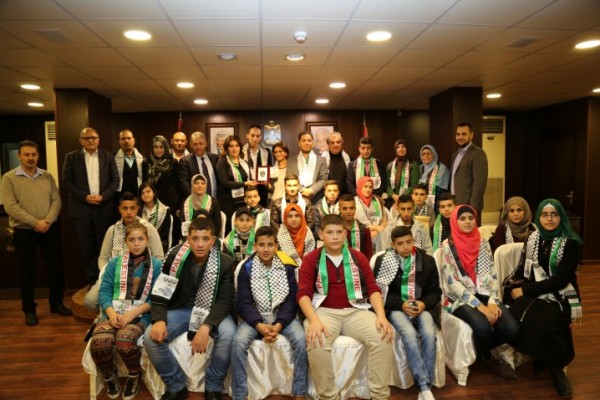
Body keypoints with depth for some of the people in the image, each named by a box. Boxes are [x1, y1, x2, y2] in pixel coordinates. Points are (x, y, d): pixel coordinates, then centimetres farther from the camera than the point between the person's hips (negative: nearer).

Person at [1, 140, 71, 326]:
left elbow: (56, 200, 2)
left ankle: (56, 303, 24)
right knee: (27, 271, 7)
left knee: (55, 267, 8)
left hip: (50, 229, 3)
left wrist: (48, 221, -13)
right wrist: (35, 223, -18)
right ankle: (29, 310, 21)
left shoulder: (47, 176, 7)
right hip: (24, 231, -3)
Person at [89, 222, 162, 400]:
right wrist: (111, 313, -13)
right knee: (99, 344, -29)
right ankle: (110, 377, 8)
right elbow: (104, 291, 5)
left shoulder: (156, 265, 6)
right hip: (114, 313, 2)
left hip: (140, 315, -2)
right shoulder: (115, 263, 15)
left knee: (124, 342, -33)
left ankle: (134, 376, 4)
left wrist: (132, 313, -15)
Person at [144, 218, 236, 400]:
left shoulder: (225, 263, -14)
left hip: (212, 312, -2)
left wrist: (206, 327, -32)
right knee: (151, 337, -22)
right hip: (181, 310, 2)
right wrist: (160, 320, -22)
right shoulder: (176, 256, -9)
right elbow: (160, 292, -4)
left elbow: (225, 301, -17)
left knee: (229, 335, -32)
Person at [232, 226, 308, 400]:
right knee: (239, 341, -27)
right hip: (255, 317, 0)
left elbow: (291, 300, -6)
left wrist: (279, 324, -21)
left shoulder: (287, 266, -3)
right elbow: (243, 303, -6)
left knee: (301, 339, -26)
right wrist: (259, 325, -22)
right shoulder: (247, 268, -4)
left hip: (283, 315, 0)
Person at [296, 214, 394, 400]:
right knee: (317, 343, -33)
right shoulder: (311, 259, 4)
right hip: (324, 311, -2)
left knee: (383, 337, -24)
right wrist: (314, 320, -24)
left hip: (355, 311, 2)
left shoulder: (358, 257, 11)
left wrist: (381, 315, -12)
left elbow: (373, 288, 6)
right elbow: (303, 293, -5)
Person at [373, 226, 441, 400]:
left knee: (429, 333, -28)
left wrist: (424, 303, -12)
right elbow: (379, 291, -1)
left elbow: (435, 291, 10)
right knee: (409, 333, -31)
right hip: (396, 308, -2)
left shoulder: (427, 260, 6)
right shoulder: (383, 261, -1)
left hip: (422, 307, 2)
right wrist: (401, 304, -15)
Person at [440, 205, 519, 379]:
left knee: (511, 329, -21)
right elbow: (452, 282, -12)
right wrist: (479, 306, -18)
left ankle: (483, 350, 12)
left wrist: (492, 301, -12)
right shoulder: (448, 245, -5)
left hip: (485, 295, 5)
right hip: (460, 299, -4)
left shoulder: (483, 243, 10)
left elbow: (491, 275, 6)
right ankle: (487, 357, 5)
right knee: (483, 327, -32)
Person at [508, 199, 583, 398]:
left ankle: (556, 365, -4)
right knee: (518, 316, -28)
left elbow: (561, 280, -14)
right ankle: (542, 357, -2)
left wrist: (525, 290, -16)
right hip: (534, 293, 4)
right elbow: (524, 268, 11)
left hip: (561, 296, -3)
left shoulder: (570, 243, -5)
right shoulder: (532, 238, 8)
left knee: (542, 322, -33)